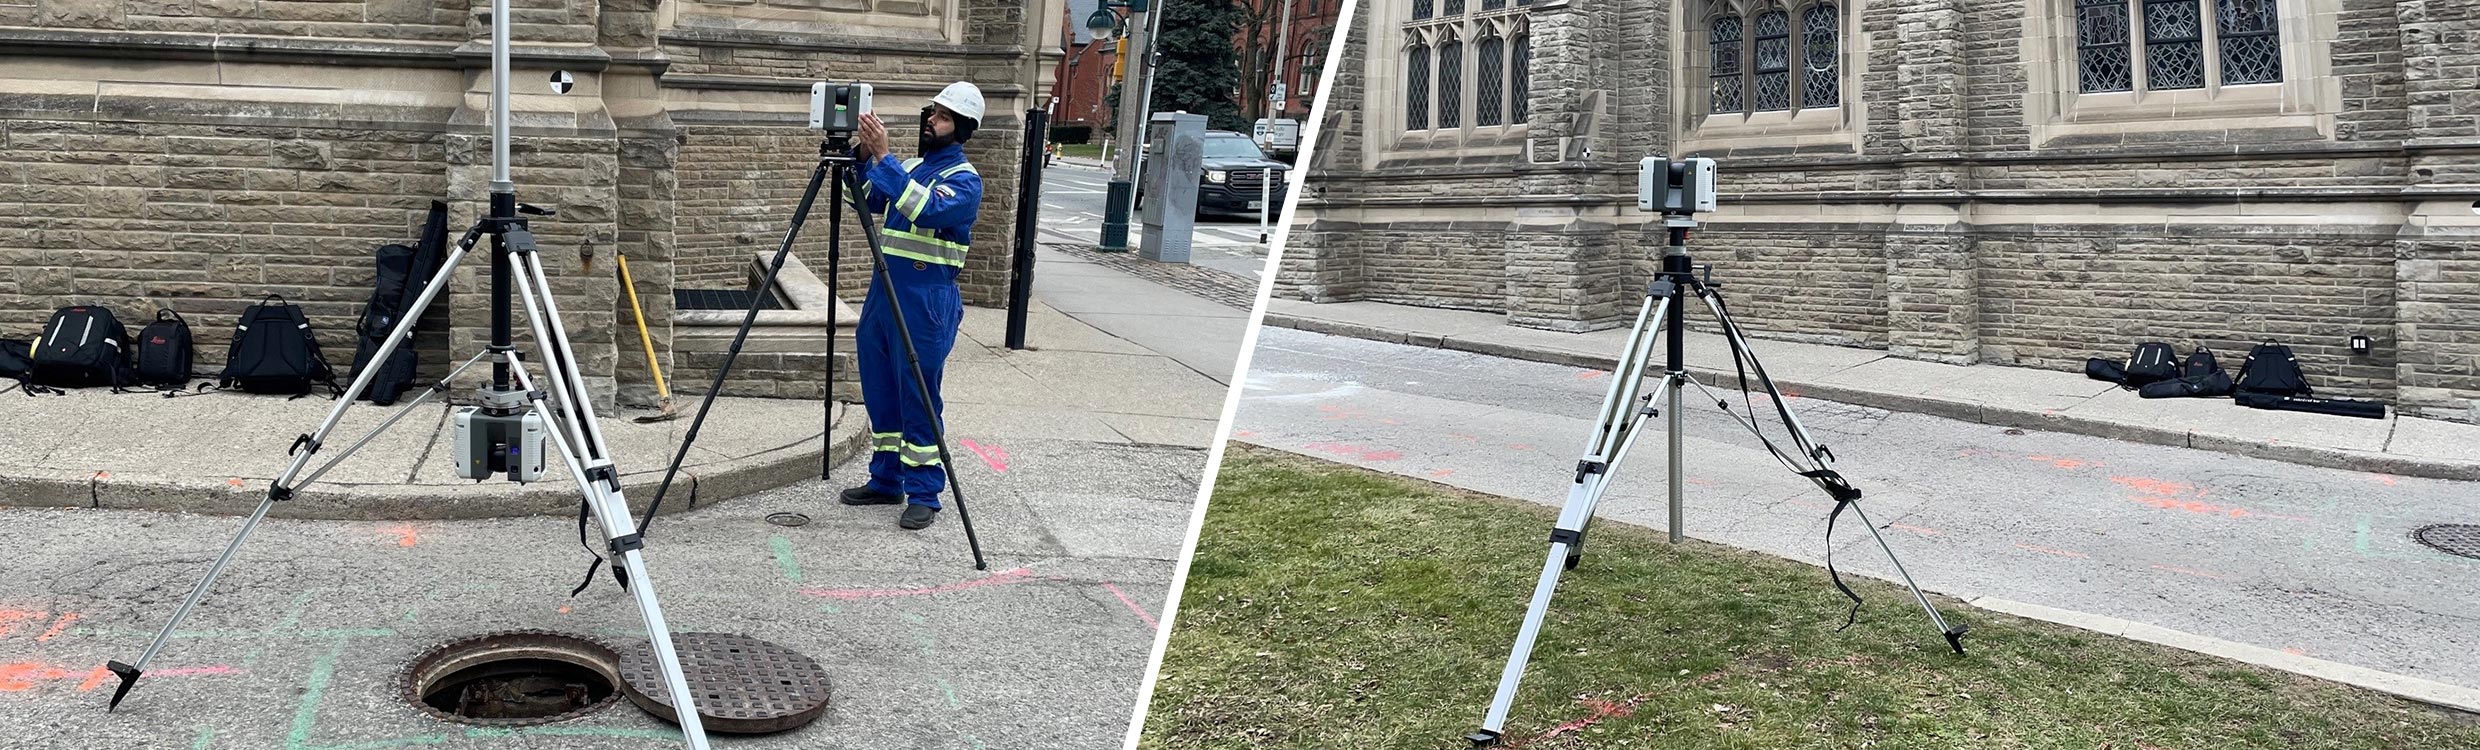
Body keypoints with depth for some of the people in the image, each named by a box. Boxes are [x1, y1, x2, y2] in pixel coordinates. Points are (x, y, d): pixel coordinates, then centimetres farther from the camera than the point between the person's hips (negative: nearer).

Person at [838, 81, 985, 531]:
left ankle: (924, 495, 1)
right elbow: (868, 201, 9)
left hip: (927, 299, -8)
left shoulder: (964, 180, -8)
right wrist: (862, 157, -6)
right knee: (879, 392, 13)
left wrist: (883, 158, -28)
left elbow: (924, 209, -26)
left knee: (919, 399, -6)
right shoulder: (910, 167, 16)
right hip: (884, 289, 8)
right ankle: (885, 481, 24)